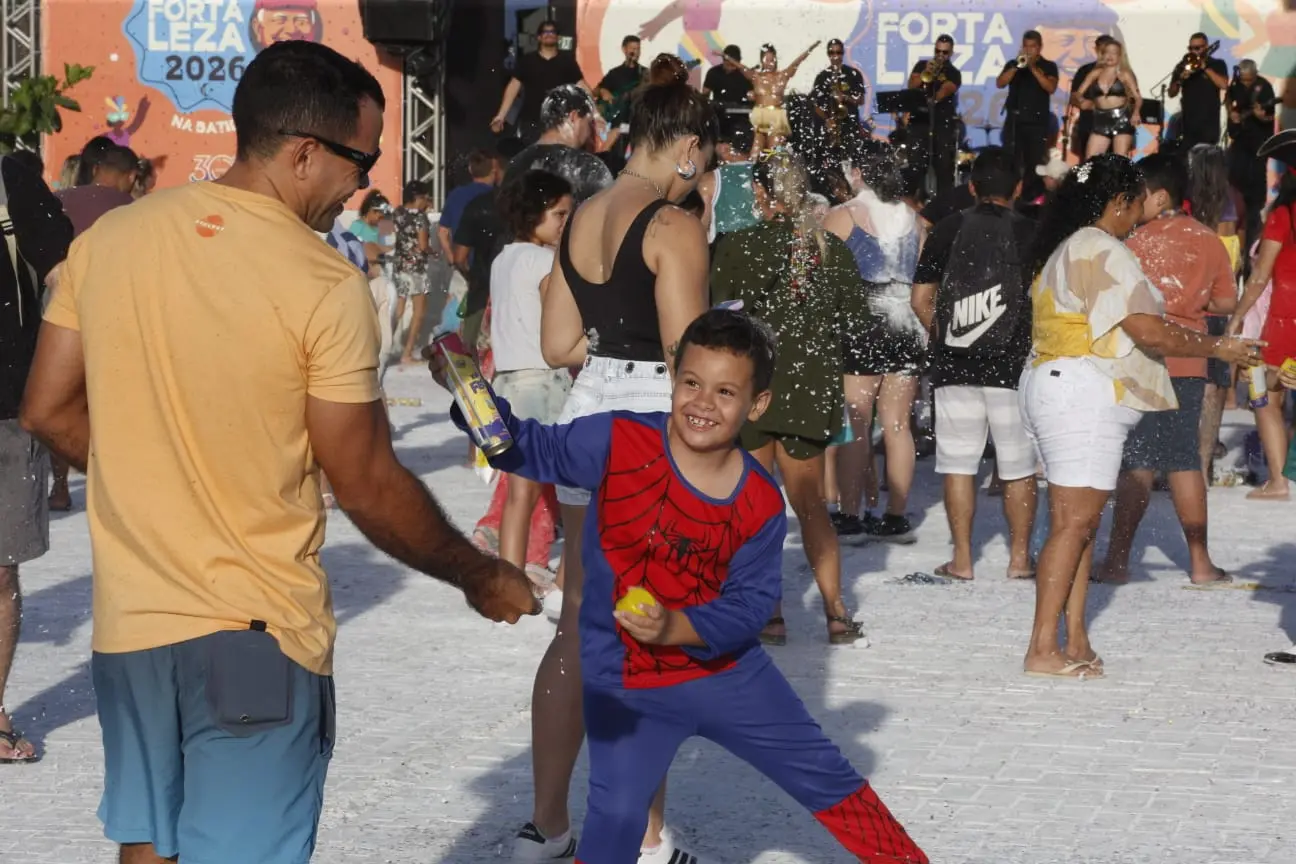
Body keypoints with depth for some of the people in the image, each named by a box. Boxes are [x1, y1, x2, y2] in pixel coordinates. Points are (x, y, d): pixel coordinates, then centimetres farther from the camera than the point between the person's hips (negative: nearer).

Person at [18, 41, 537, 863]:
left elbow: (50, 411, 7)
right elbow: (369, 488, -9)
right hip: (255, 634, -5)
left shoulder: (108, 239, 0)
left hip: (130, 621, 5)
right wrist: (482, 577, 5)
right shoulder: (327, 285, -15)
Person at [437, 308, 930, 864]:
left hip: (727, 670, 2)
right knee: (616, 818, -14)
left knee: (823, 775, 14)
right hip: (625, 684, -2)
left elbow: (750, 602, -11)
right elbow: (533, 449, -10)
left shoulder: (762, 504, -11)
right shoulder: (619, 442, -16)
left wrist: (675, 628, -28)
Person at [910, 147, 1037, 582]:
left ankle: (961, 559, 6)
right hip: (1013, 366, -1)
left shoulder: (947, 229, 3)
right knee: (1018, 466, 7)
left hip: (954, 365, 1)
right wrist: (1038, 344, 11)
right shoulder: (1030, 232, -3)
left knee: (958, 463, 6)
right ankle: (1020, 557, 9)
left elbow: (921, 300, 5)